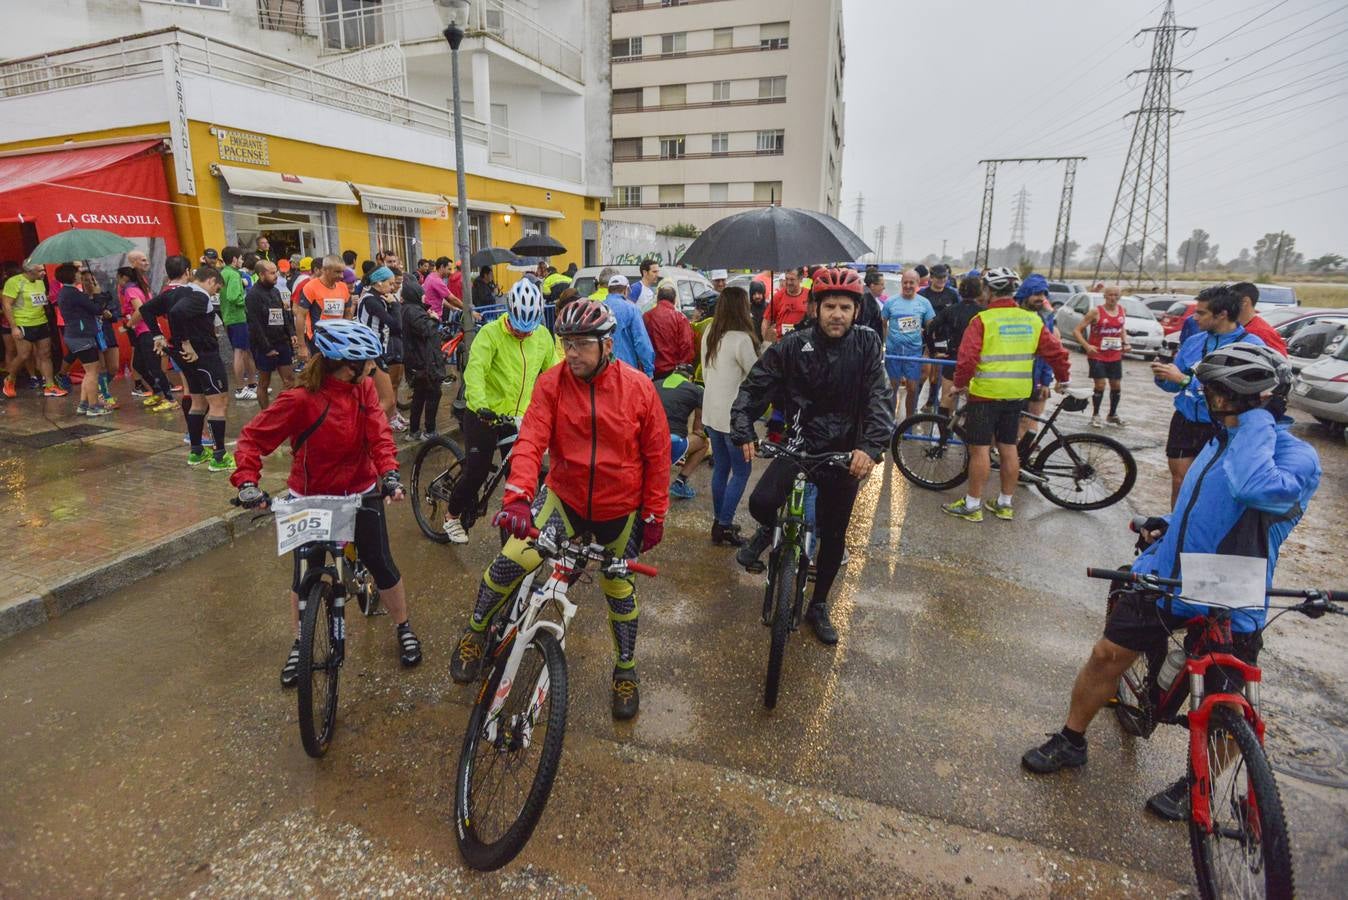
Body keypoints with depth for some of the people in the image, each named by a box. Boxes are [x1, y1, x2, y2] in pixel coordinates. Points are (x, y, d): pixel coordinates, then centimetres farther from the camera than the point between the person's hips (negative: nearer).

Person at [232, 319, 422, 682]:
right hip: (311, 498, -2)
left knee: (381, 565, 6)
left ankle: (404, 628, 28)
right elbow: (254, 436, -15)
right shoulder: (301, 399, -21)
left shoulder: (364, 388, -8)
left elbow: (378, 433, -15)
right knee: (305, 574, 10)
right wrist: (247, 481, -29)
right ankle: (300, 643, 33)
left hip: (361, 492, 3)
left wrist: (389, 473, -31)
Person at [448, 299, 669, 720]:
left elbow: (657, 455, -5)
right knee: (511, 560, -15)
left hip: (620, 510, 0)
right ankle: (475, 633, 16)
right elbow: (530, 442, -20)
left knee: (619, 590, 15)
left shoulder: (638, 388, -12)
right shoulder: (552, 384, -12)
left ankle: (626, 669, 40)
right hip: (565, 498, 0)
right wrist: (517, 498, -35)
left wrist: (654, 515, -3)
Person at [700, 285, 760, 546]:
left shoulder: (709, 334, 6)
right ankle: (724, 525, 6)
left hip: (711, 411, 8)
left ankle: (719, 521, 24)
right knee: (740, 471, 5)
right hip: (733, 414, -8)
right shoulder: (741, 339, -18)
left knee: (720, 468, 16)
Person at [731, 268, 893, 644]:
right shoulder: (793, 345, -8)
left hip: (846, 453, 1)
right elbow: (754, 387, -6)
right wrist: (743, 432, -20)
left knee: (833, 537, 11)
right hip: (799, 443, -1)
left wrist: (871, 446, -31)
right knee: (761, 502, -27)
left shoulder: (867, 345, -6)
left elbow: (880, 399, -15)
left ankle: (818, 606, 34)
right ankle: (769, 529, 12)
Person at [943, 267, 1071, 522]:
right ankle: (1005, 504, 23)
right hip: (1018, 394, 6)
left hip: (985, 393, -6)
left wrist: (960, 384, -3)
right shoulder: (1032, 320, 5)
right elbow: (1057, 352, 8)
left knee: (980, 449, 1)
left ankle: (972, 505, 8)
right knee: (1008, 448, 14)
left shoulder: (982, 320, -11)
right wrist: (1063, 380, 22)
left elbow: (967, 358, -18)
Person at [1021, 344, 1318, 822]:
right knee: (1107, 654, 6)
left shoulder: (1296, 457, -17)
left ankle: (1194, 786, 33)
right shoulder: (1223, 438, 6)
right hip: (1165, 579, 6)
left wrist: (1258, 419, -29)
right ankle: (1070, 741, 23)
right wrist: (1168, 527, 7)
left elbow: (1254, 488, -42)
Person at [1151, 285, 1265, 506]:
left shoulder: (1251, 346, -11)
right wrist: (1162, 377, -10)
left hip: (1221, 430, -4)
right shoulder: (1193, 341, 6)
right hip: (1184, 423, 4)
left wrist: (1184, 379, -24)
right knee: (1179, 482, 9)